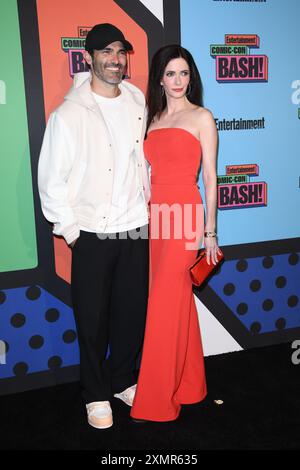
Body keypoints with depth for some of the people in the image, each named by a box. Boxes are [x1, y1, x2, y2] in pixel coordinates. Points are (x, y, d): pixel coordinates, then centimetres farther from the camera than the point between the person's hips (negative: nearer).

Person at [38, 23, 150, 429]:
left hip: (135, 230, 4)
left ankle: (124, 381, 36)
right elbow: (52, 180, -5)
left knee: (133, 313, 12)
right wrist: (69, 229, -5)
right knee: (93, 319, 8)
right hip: (92, 234, -3)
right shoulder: (69, 114, -7)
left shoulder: (138, 105, 5)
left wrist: (145, 206, 9)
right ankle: (96, 394, 30)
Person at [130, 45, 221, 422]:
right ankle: (188, 386, 28)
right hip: (155, 214, 6)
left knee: (164, 305, -5)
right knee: (177, 301, 12)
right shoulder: (152, 119, 16)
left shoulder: (202, 117, 1)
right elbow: (149, 173, 14)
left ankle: (156, 401, 10)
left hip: (184, 215, -5)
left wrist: (209, 232, -3)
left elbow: (210, 178, -1)